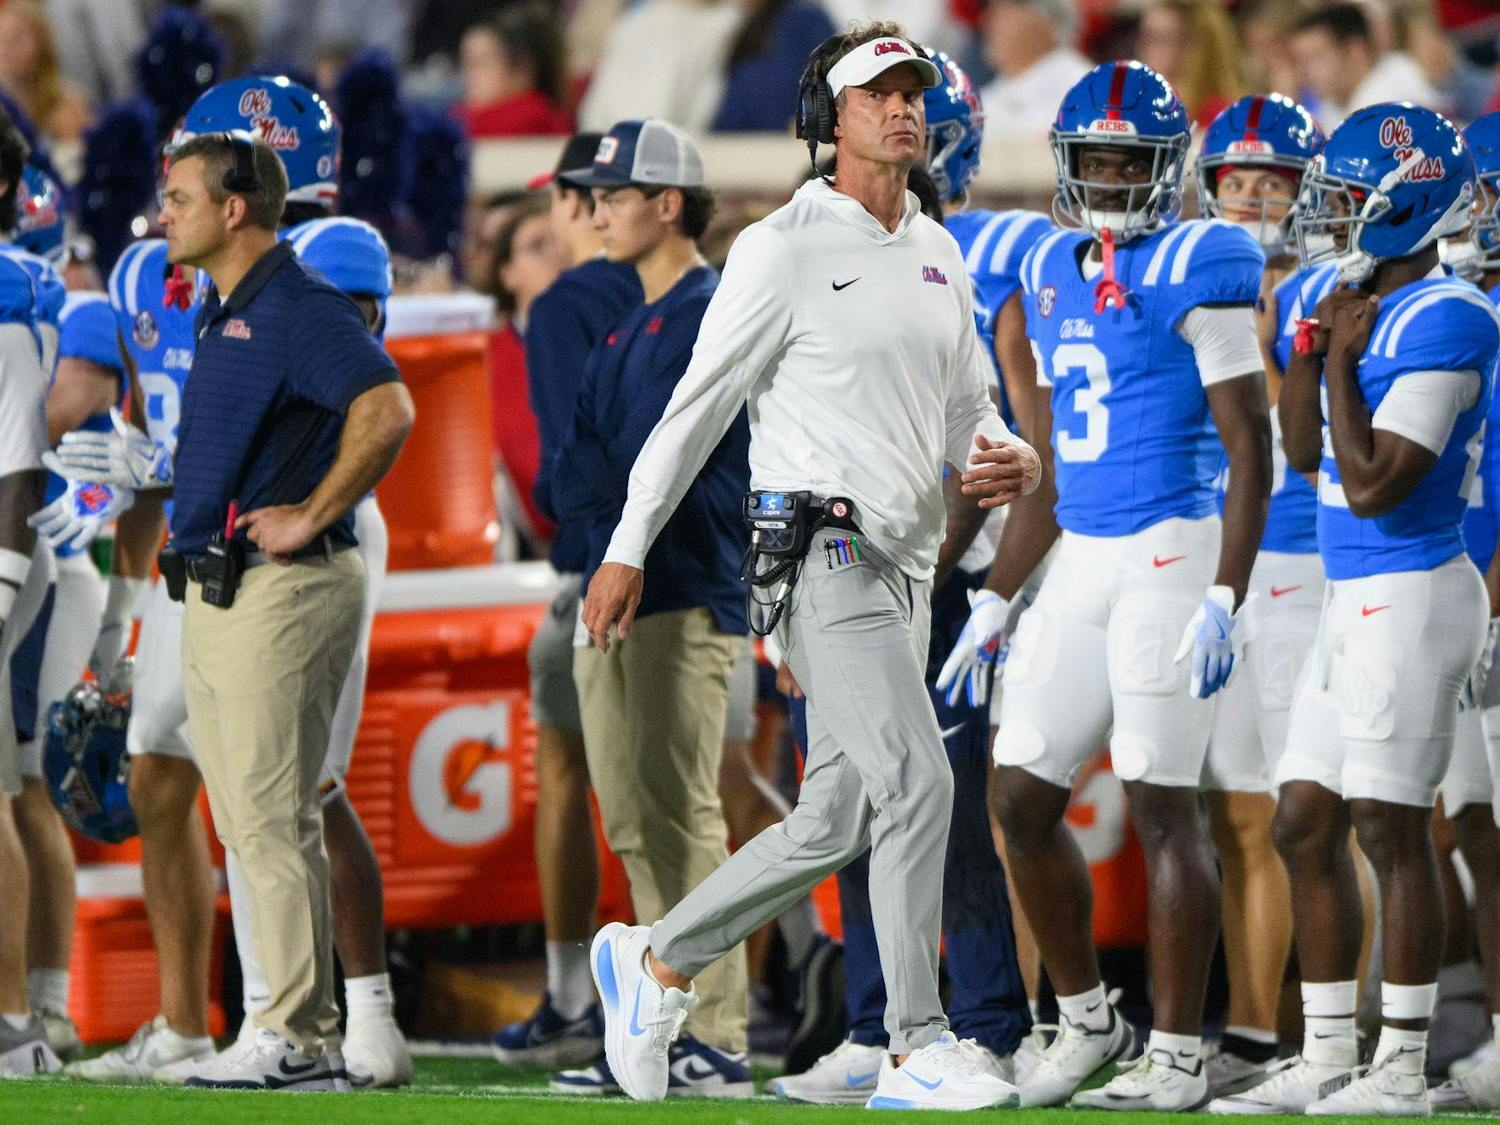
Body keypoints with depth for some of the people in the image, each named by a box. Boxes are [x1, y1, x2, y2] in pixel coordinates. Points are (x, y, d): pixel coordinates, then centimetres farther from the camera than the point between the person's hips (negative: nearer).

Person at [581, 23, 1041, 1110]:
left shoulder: (937, 255, 16)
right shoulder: (785, 250, -7)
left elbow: (966, 405, 22)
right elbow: (700, 402, -4)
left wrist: (1011, 459, -2)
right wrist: (627, 550, -4)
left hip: (906, 563, 8)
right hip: (825, 557, -8)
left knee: (832, 825, 11)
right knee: (918, 781, -17)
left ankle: (656, 962, 27)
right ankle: (917, 1053, -13)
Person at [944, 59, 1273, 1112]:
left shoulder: (1195, 272, -9)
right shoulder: (1057, 276, 14)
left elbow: (1252, 449, -12)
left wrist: (1224, 601, -19)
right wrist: (995, 602, 19)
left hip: (1172, 552, -8)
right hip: (1082, 562, 8)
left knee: (1163, 804, -5)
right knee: (1024, 797, 6)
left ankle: (1179, 1055, 1)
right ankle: (1087, 1019, 22)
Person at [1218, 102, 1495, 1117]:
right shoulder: (1369, 305, 12)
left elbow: (1373, 483, -21)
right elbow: (1305, 453, 18)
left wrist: (1343, 358, -12)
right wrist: (1314, 343, 6)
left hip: (1411, 600, -10)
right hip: (1356, 602, 10)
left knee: (1391, 831, -5)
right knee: (1305, 825, 11)